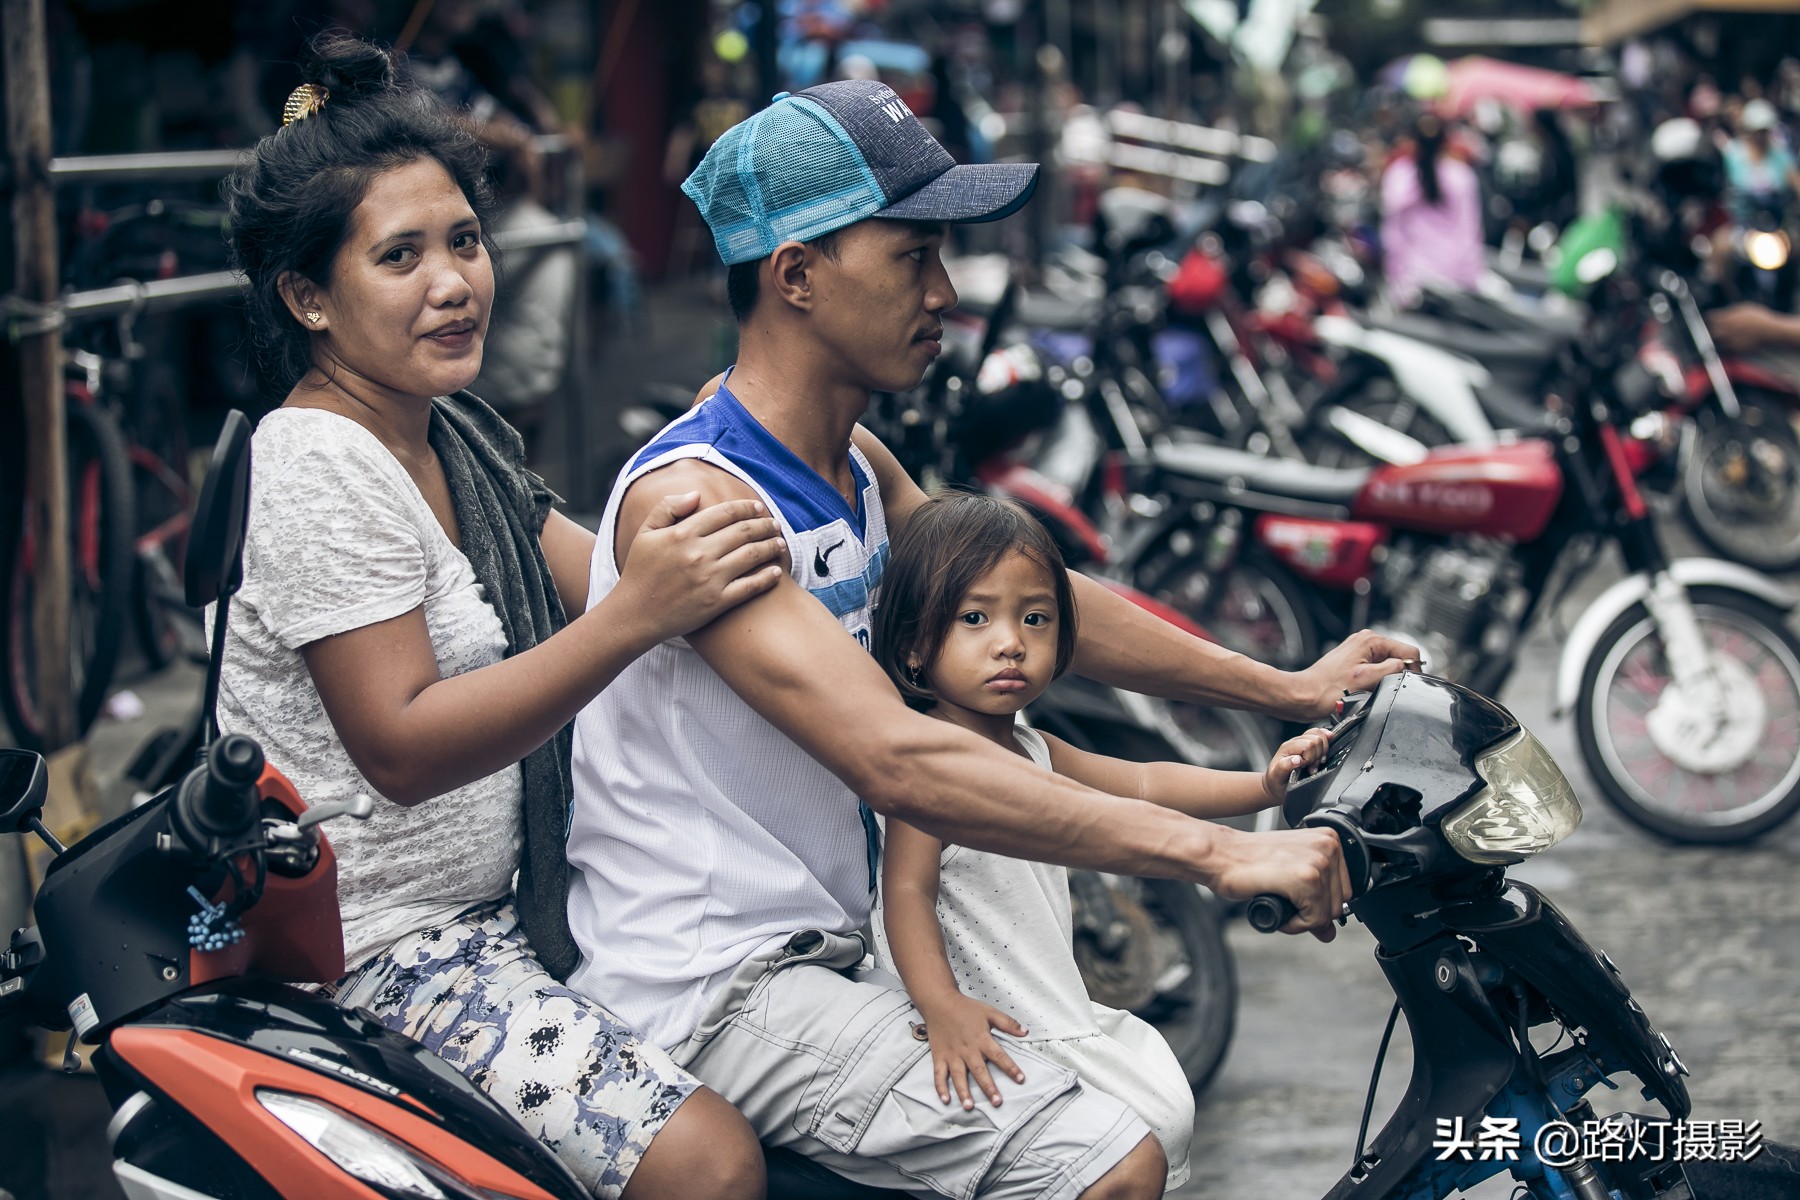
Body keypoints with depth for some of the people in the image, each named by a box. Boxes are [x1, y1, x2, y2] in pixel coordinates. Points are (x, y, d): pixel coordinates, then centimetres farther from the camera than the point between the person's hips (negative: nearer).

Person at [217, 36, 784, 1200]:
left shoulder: (455, 434, 12)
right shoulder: (323, 469, -19)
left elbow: (601, 577, 8)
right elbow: (401, 747, -25)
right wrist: (636, 618, -33)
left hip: (488, 904, 10)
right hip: (371, 953, -10)